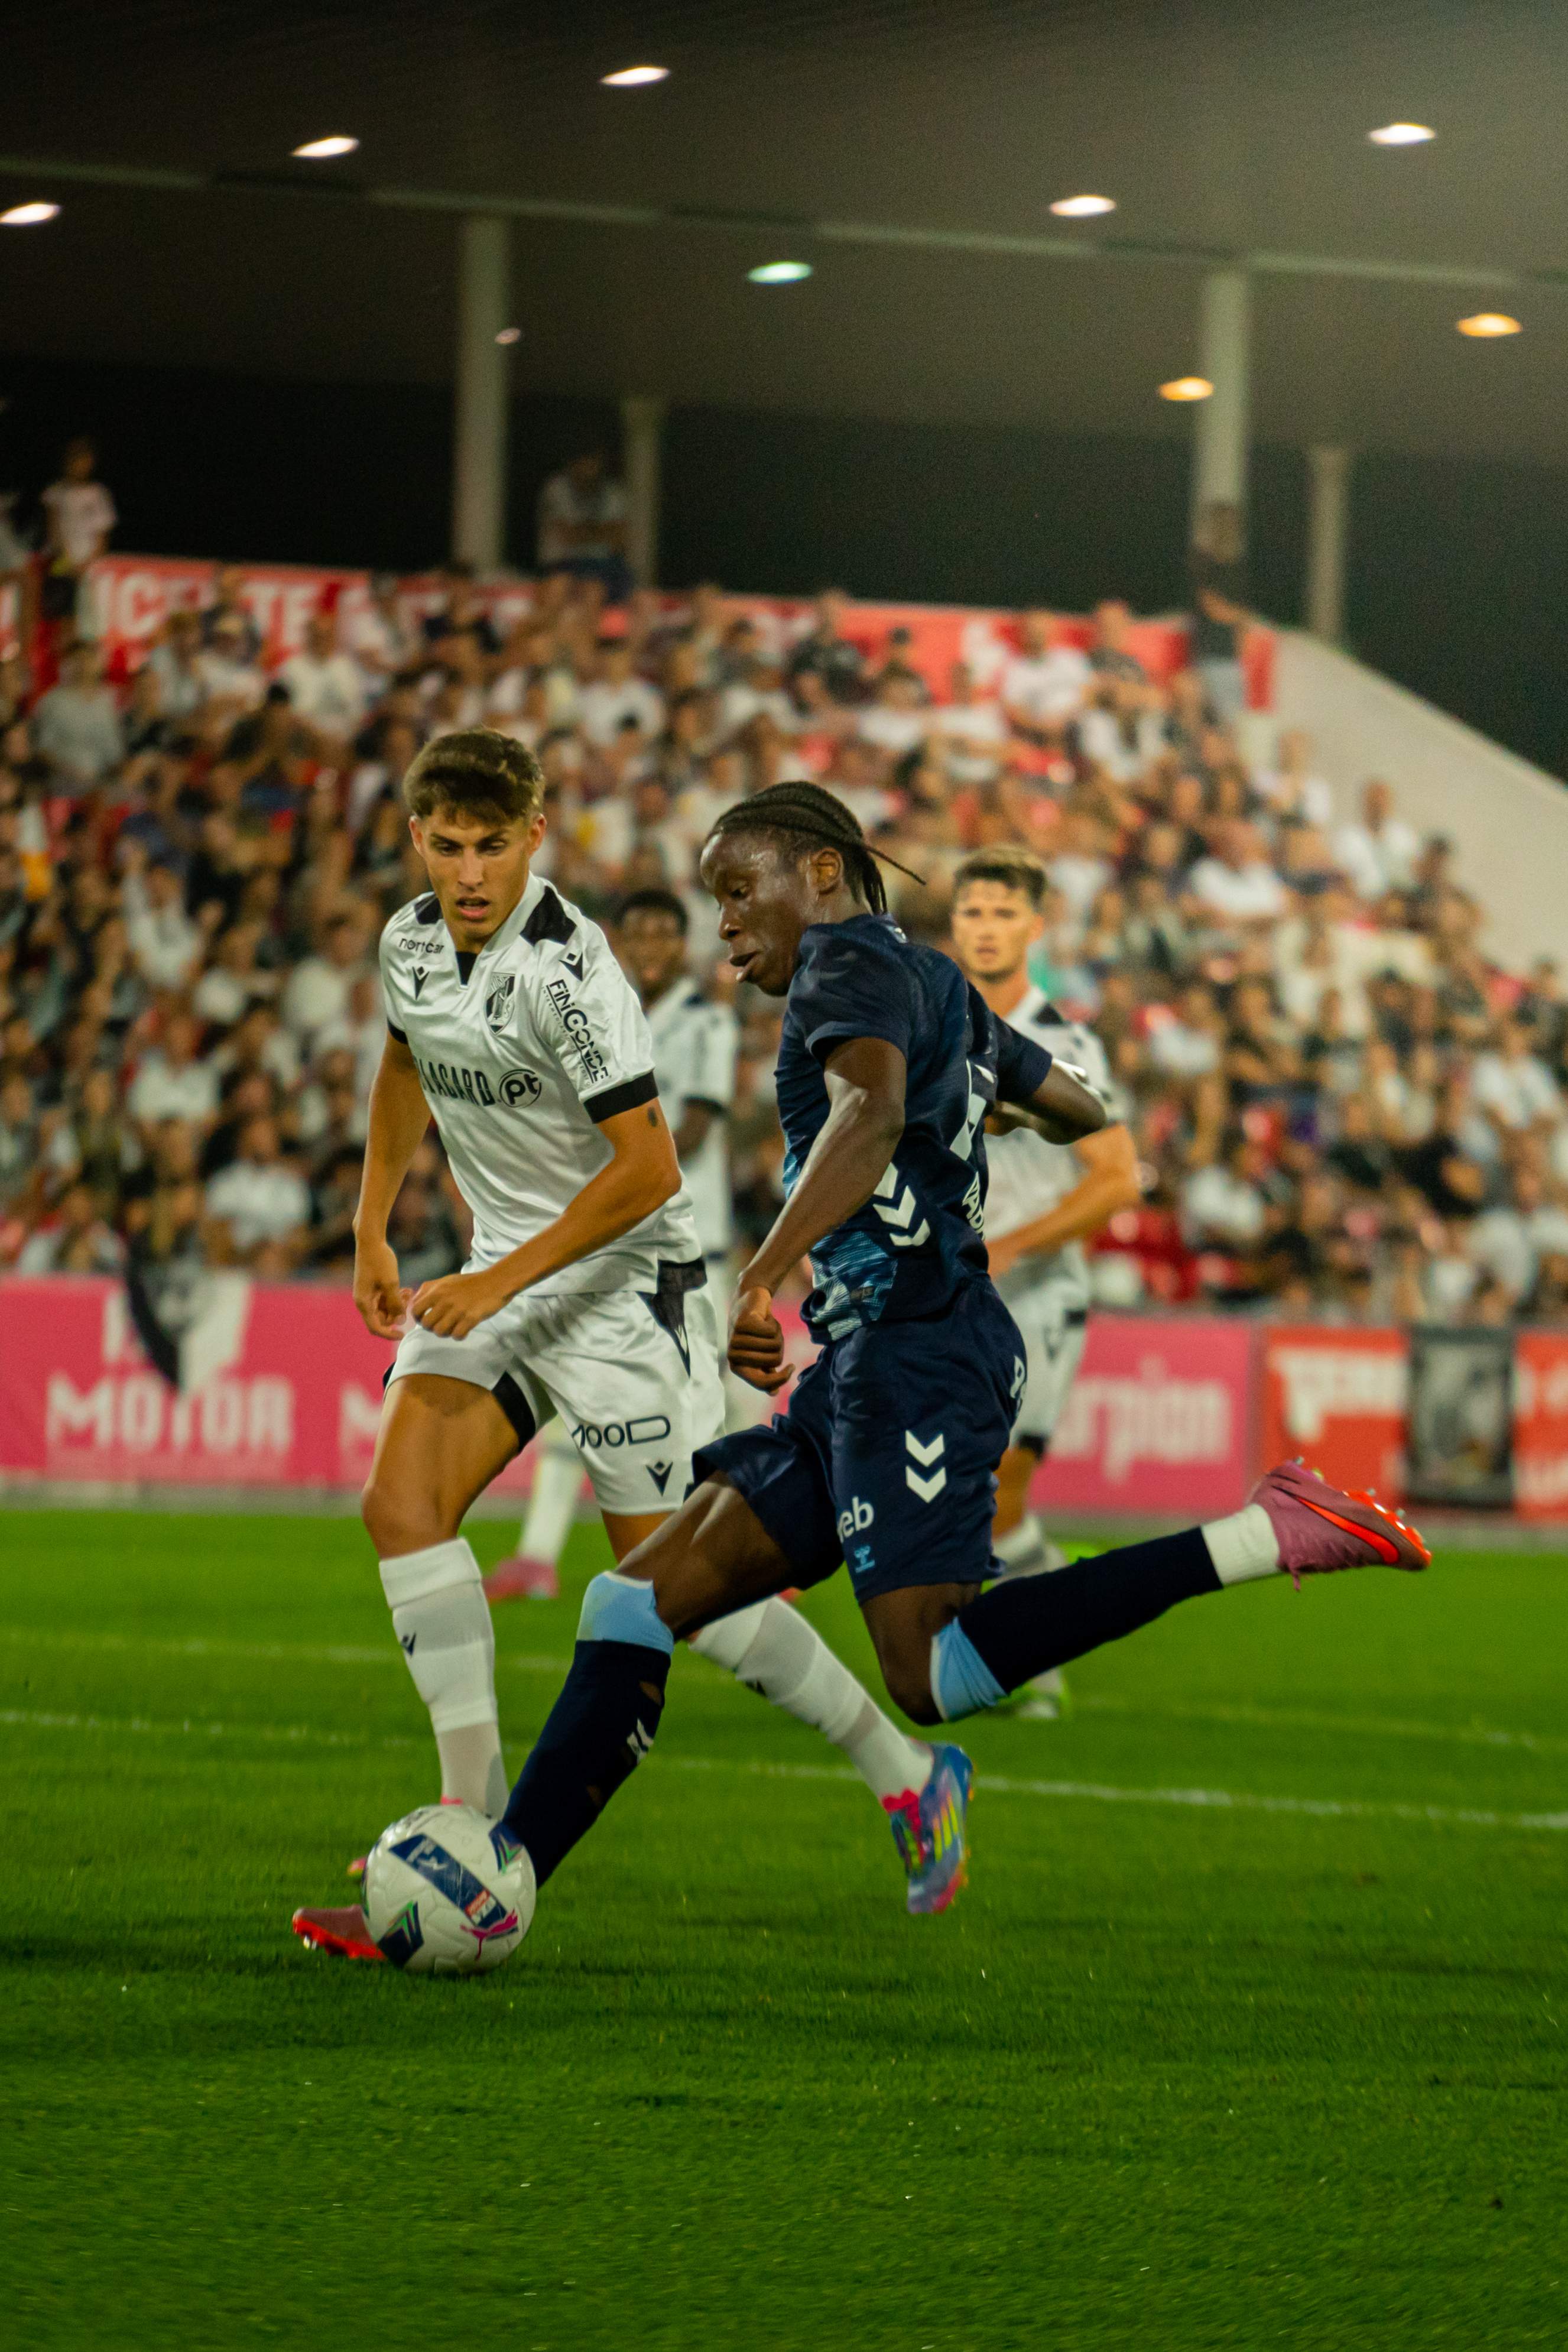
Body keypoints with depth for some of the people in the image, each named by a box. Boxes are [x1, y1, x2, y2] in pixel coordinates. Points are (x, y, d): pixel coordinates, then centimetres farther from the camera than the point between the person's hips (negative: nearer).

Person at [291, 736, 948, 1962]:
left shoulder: (568, 969, -23)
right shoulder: (412, 942, 2)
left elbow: (646, 1167, -24)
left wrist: (502, 1280, -24)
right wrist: (373, 1227, 18)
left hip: (622, 1280, -7)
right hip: (505, 1277, 7)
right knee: (403, 1505, -12)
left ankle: (903, 1774, 13)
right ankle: (475, 1832, -11)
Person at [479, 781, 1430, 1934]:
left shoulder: (852, 962, -5)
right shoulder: (938, 986, 23)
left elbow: (872, 1114, -26)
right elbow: (1081, 1111, 37)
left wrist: (764, 1276, -38)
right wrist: (984, 1100, 60)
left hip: (918, 1346, -10)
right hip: (865, 1366, 10)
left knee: (936, 1675, -23)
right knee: (637, 1603, 5)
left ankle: (1269, 1534, -20)